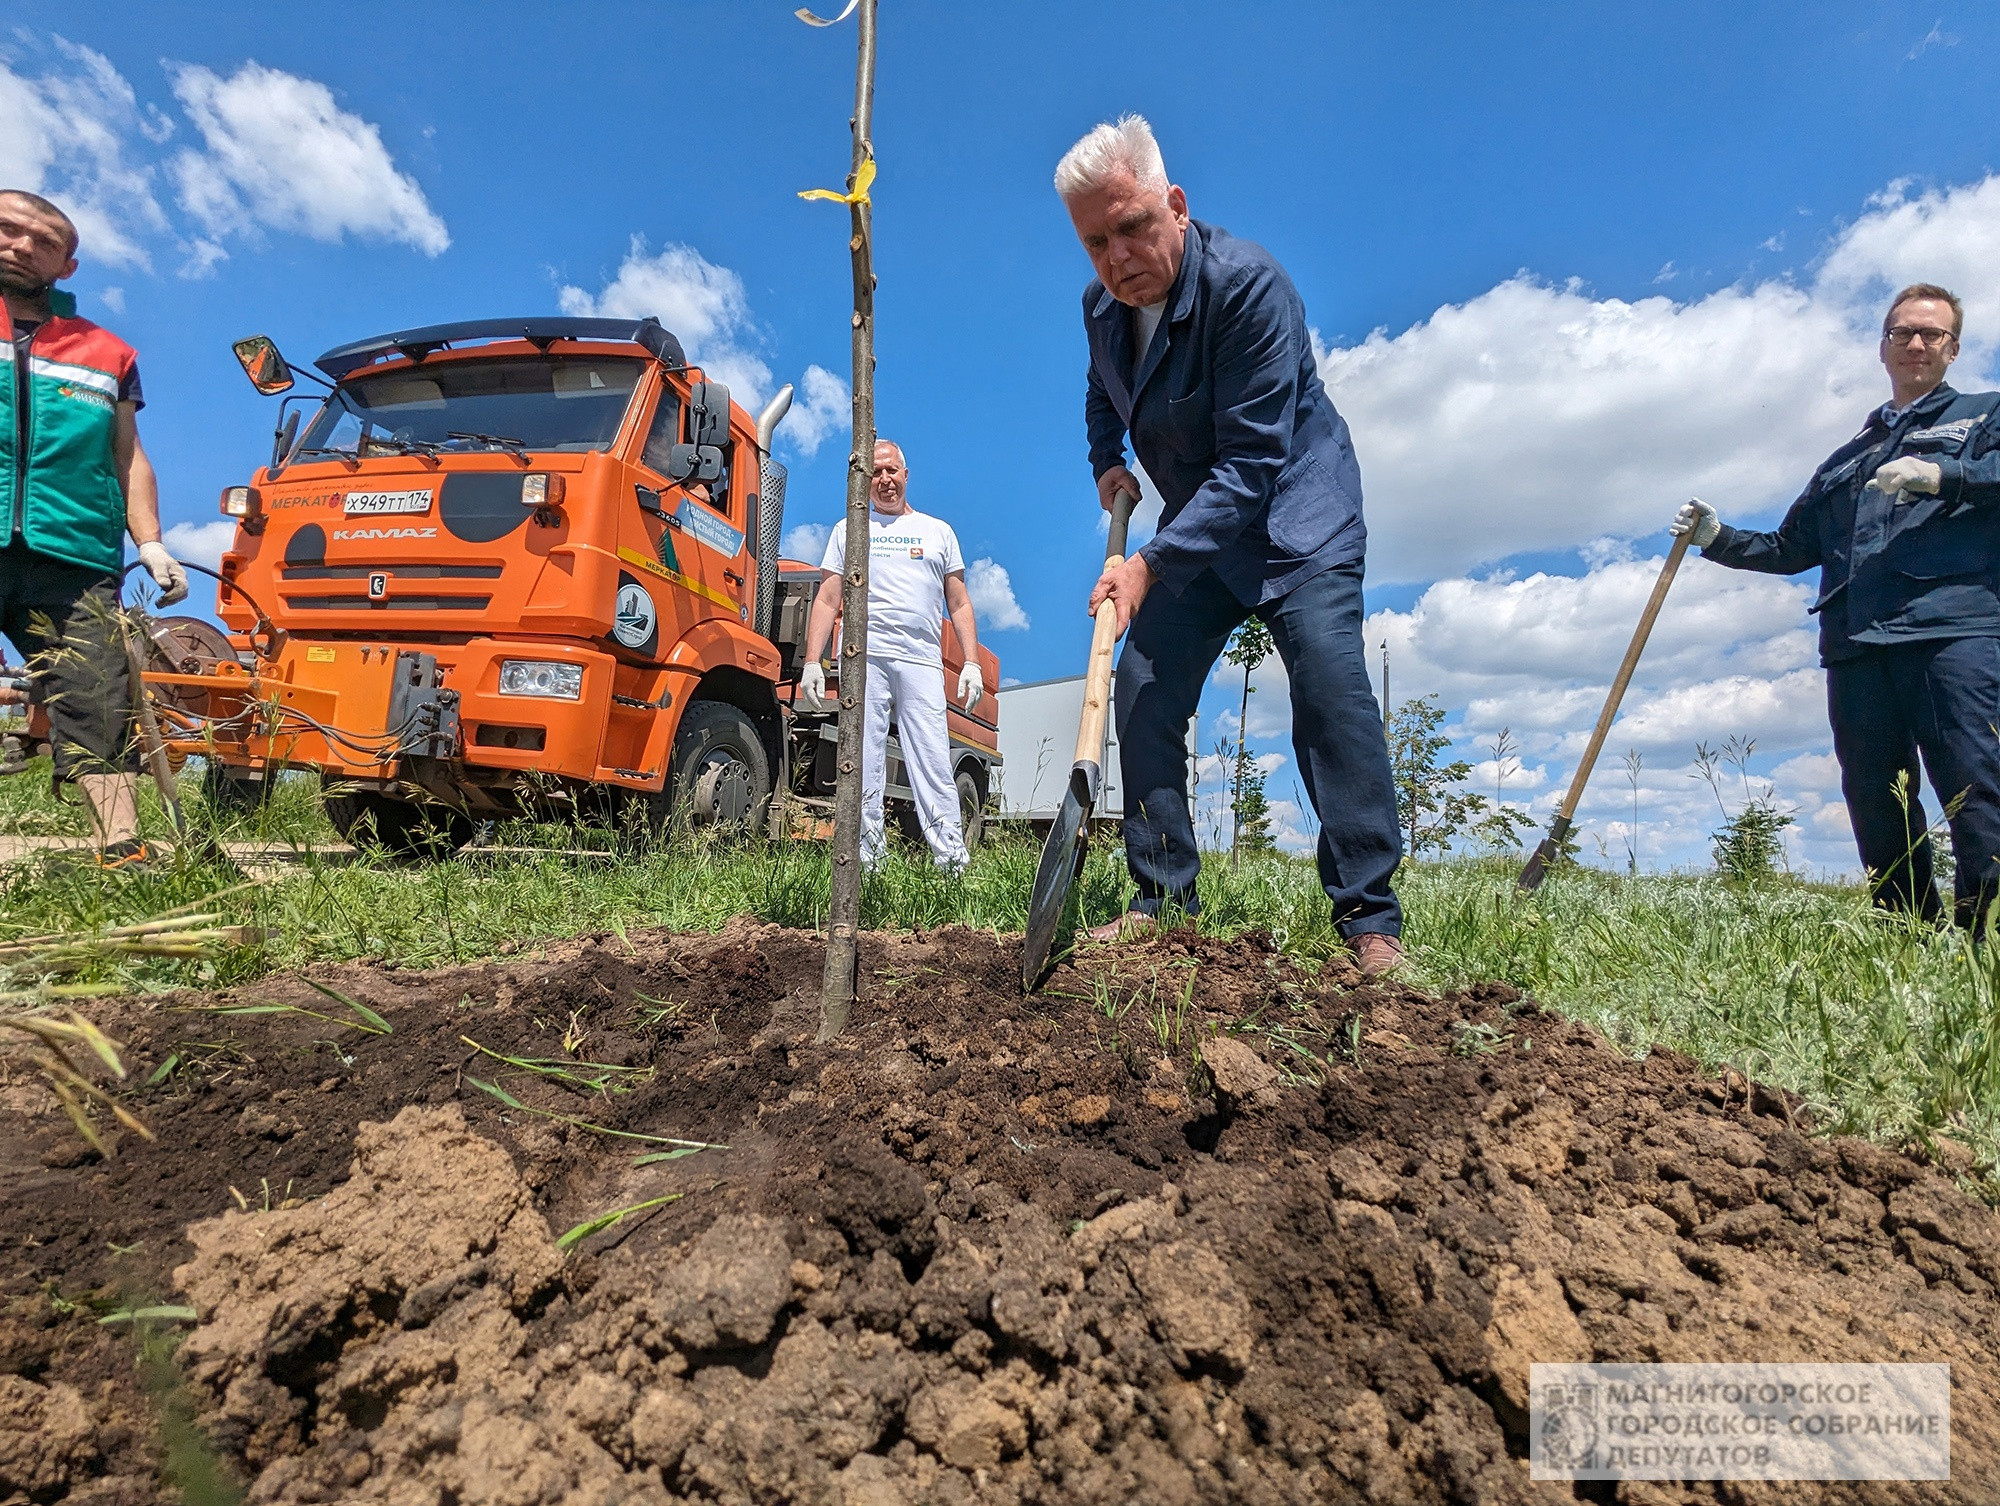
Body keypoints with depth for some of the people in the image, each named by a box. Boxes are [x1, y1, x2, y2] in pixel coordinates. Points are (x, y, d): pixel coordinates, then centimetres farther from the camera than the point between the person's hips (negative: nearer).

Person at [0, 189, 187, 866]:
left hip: (75, 560, 1)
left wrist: (150, 543, 7)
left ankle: (125, 856, -11)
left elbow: (128, 458, 20)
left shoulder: (107, 354, 22)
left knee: (100, 711, -7)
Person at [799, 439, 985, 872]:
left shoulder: (938, 531, 21)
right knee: (863, 768, -2)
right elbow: (827, 601, 14)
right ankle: (865, 863, 2)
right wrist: (812, 661, 2)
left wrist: (972, 662, 5)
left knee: (934, 767, -8)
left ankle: (953, 865, -9)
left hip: (922, 662, 0)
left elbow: (959, 604, 17)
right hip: (864, 658, 0)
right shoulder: (848, 531, 19)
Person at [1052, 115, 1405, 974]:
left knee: (1329, 687, -22)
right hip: (1197, 531, 6)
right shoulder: (1101, 307, -1)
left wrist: (1150, 565, -34)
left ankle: (1370, 919, -15)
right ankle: (1164, 904, 3)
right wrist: (1105, 461, 7)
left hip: (1295, 514, -6)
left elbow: (1250, 465, -29)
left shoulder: (1248, 285, -23)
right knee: (1143, 692, -5)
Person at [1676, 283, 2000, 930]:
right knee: (1878, 815, 1)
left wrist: (1941, 475, -15)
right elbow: (1791, 549, 31)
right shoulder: (1847, 458, 31)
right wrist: (1717, 538, 17)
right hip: (1856, 645, 4)